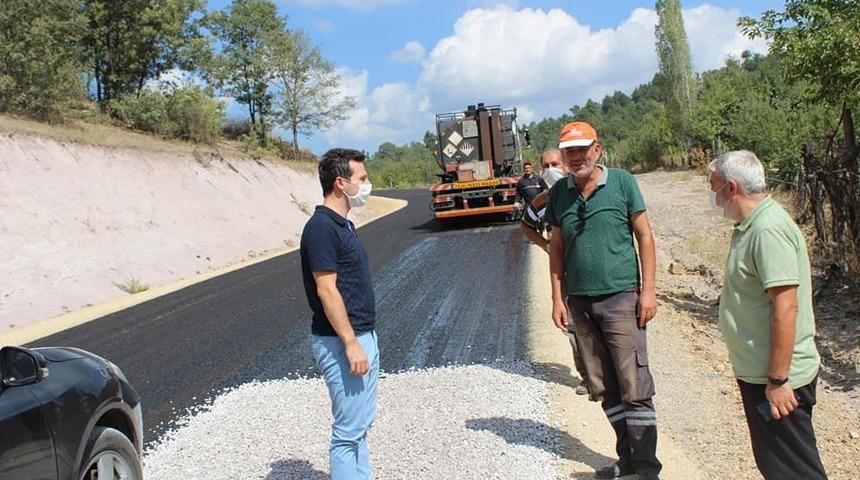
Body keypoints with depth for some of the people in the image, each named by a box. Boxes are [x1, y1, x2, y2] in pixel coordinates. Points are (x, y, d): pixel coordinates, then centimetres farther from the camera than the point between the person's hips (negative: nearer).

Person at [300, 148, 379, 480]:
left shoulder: (342, 225, 13)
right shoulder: (321, 228, -17)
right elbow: (326, 291, -21)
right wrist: (351, 343, -22)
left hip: (362, 337, 10)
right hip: (342, 343, -10)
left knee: (360, 425, 16)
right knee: (348, 431, -2)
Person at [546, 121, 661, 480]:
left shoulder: (621, 182, -3)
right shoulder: (559, 192, 7)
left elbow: (644, 236, -1)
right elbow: (557, 248, 12)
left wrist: (648, 289, -8)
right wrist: (557, 298, 7)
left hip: (620, 298, -4)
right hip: (579, 302, 4)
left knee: (635, 387, -3)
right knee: (604, 389, 10)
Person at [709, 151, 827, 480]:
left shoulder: (768, 230, -22)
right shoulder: (751, 226, 10)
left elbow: (786, 307, -27)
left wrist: (777, 379, -24)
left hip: (778, 379, -10)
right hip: (758, 373, 10)